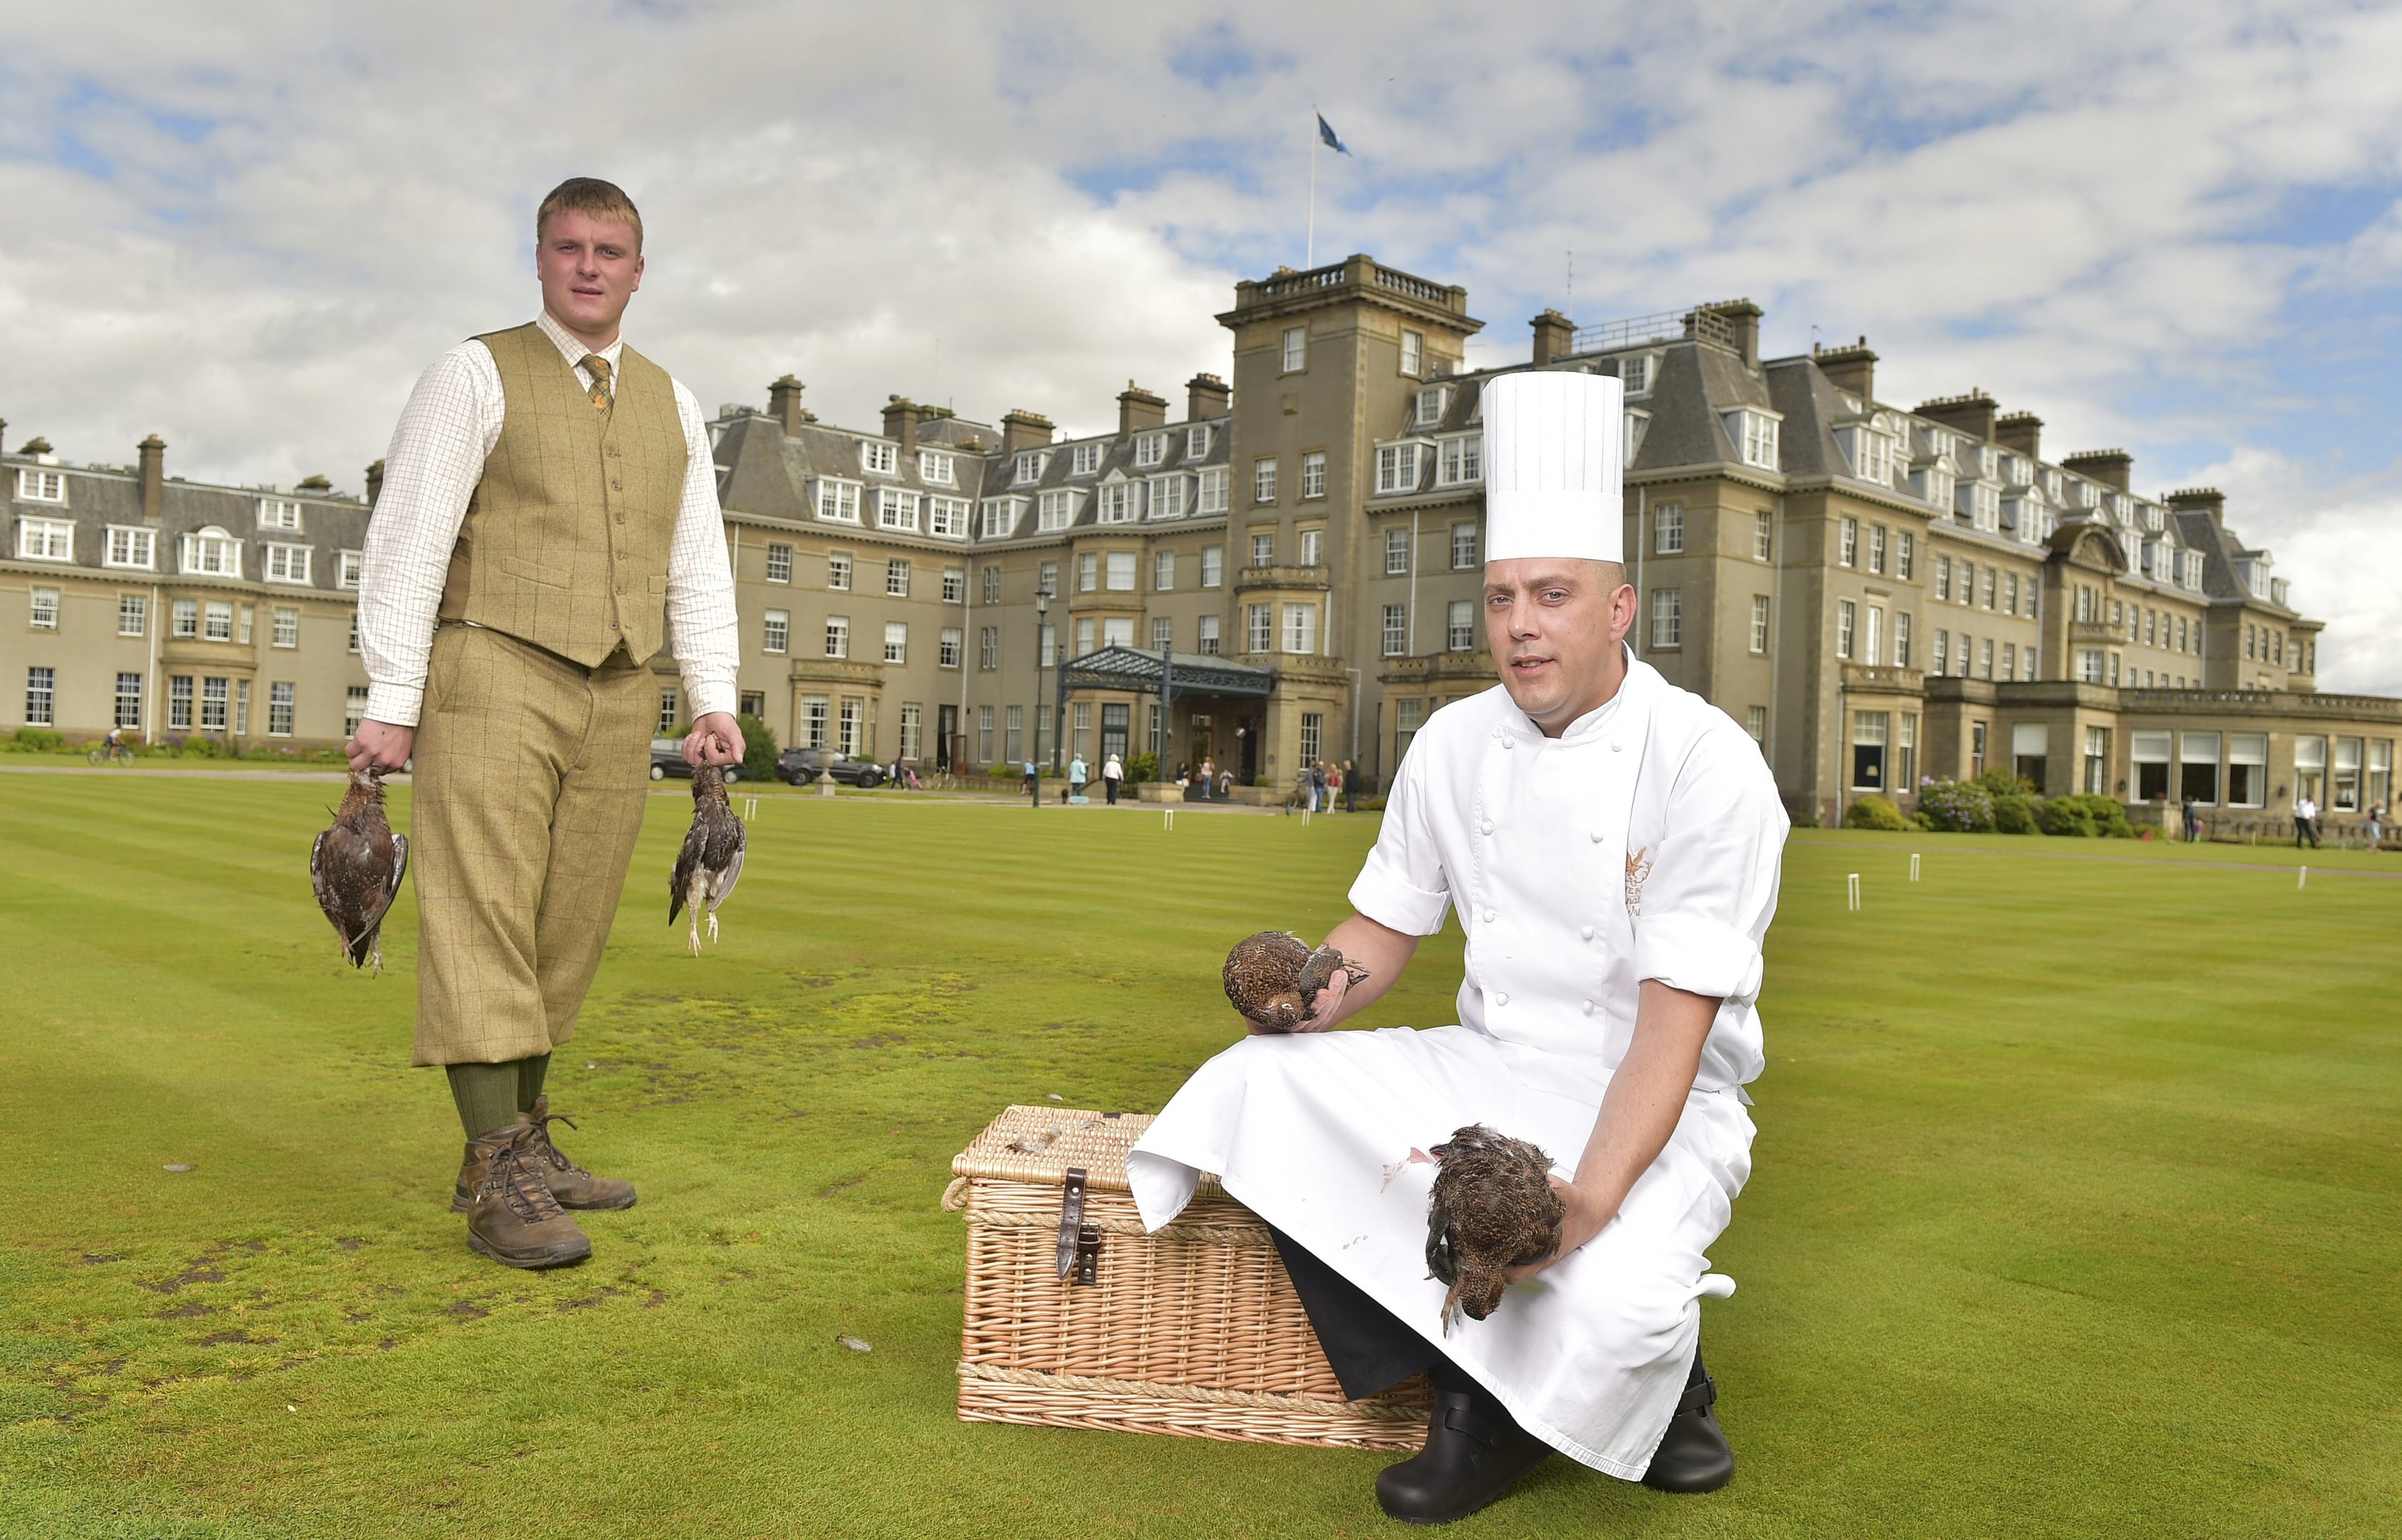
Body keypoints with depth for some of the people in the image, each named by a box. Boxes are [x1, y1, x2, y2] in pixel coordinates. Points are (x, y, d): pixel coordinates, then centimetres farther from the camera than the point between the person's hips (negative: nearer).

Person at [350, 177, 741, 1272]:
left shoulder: (672, 405, 17)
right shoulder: (477, 376, 4)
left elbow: (698, 565, 16)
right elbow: (408, 539, -3)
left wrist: (713, 700, 5)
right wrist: (390, 704, -10)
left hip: (618, 697, 5)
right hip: (496, 678, -4)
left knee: (567, 934, 6)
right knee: (482, 920, -9)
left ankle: (522, 1144, 16)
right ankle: (499, 1179, -9)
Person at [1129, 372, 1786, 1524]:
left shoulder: (1708, 766, -16)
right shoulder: (1454, 746, 2)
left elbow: (1676, 1019, -22)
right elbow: (1387, 922, 11)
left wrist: (1590, 1193, -35)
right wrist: (1314, 991, -12)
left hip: (1656, 1102, -5)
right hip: (1491, 1070, 6)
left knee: (1610, 1301, -35)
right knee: (1259, 1083, -17)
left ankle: (1660, 1382, 7)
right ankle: (1475, 1397, -8)